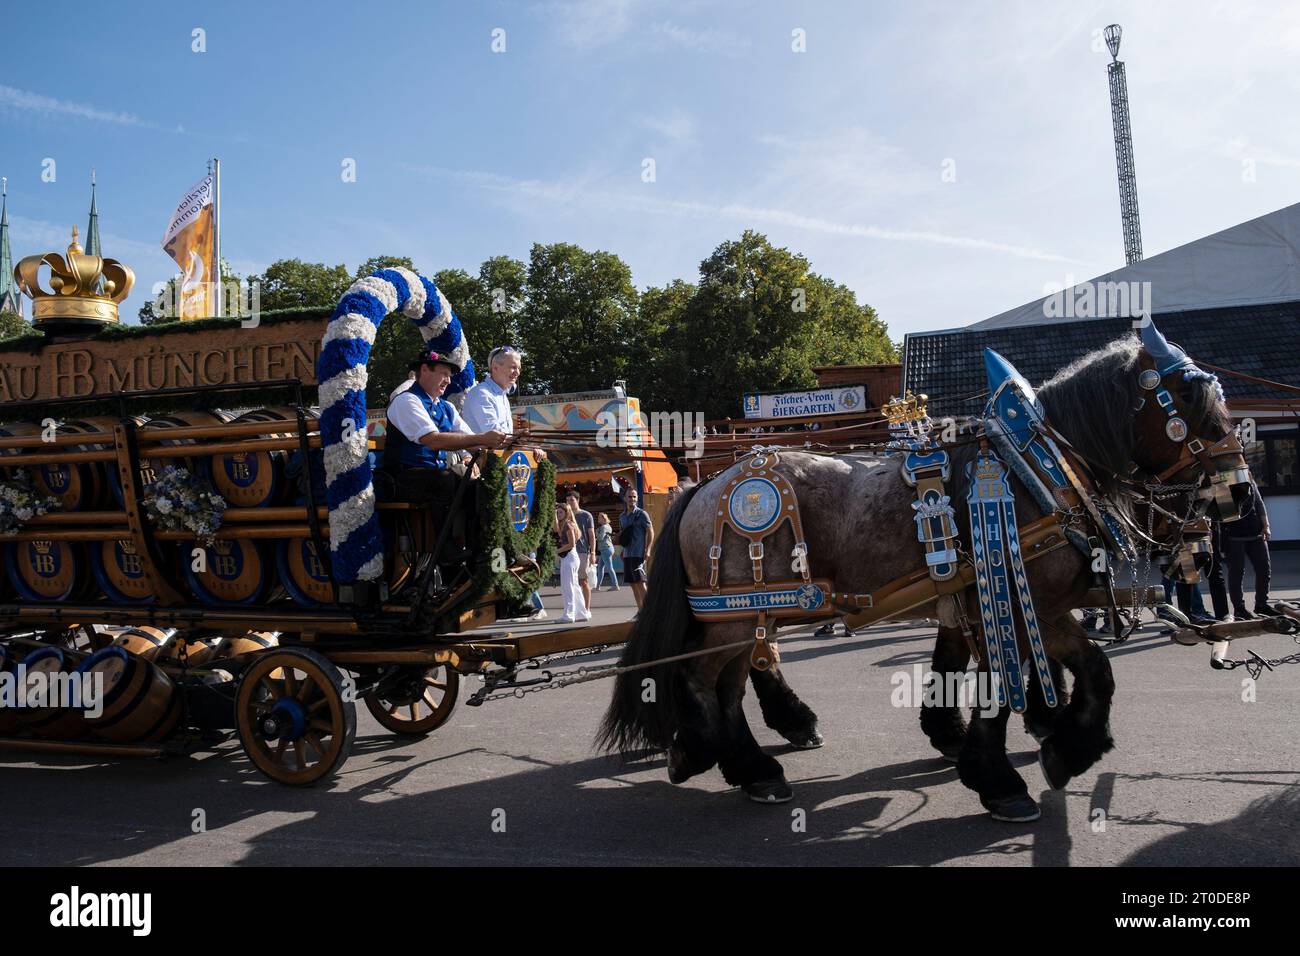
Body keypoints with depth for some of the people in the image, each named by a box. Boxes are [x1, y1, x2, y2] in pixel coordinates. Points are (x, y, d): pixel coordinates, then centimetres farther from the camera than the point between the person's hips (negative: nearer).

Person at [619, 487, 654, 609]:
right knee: (633, 583, 7)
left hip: (638, 553, -7)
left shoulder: (642, 514, -4)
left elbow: (650, 532, -7)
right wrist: (623, 550, 15)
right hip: (627, 554, 7)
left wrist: (648, 550, -15)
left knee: (640, 582, -12)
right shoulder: (622, 516, 14)